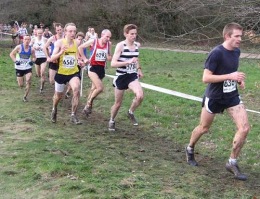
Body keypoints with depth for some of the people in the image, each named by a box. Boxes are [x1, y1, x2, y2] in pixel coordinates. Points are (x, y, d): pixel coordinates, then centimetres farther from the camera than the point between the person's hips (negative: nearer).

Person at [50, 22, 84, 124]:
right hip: (61, 73, -1)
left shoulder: (77, 43, -3)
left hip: (74, 72, 1)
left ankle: (73, 115, -15)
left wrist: (79, 61, -6)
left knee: (76, 89, -27)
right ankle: (54, 110, 50)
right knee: (58, 95, 15)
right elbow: (52, 59, -16)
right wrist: (61, 52, -34)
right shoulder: (59, 42, -13)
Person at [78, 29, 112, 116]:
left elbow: (109, 58, 12)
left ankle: (87, 106, 32)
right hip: (93, 67, -5)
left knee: (94, 88, 16)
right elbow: (80, 47, -2)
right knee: (100, 88, -20)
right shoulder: (93, 41, -11)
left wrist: (109, 57, -11)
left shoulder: (109, 44, 0)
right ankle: (89, 103, 1)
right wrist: (84, 58, -3)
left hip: (101, 68, 5)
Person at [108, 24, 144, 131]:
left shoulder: (137, 45, 2)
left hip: (132, 76, 4)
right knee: (118, 103, 8)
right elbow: (113, 63, -24)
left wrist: (139, 69, 10)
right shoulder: (120, 45, -15)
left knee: (140, 96, -23)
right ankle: (112, 121, 36)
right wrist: (128, 62, -33)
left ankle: (131, 112, 6)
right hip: (121, 77, -4)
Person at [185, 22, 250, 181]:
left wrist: (239, 79, 1)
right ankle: (190, 150, 43)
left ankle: (232, 163, 7)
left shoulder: (237, 51, 1)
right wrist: (230, 76, -29)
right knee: (204, 128, 13)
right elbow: (206, 78, -24)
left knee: (244, 128, -8)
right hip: (214, 97, -6)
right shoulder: (217, 53, -22)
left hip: (232, 96, 6)